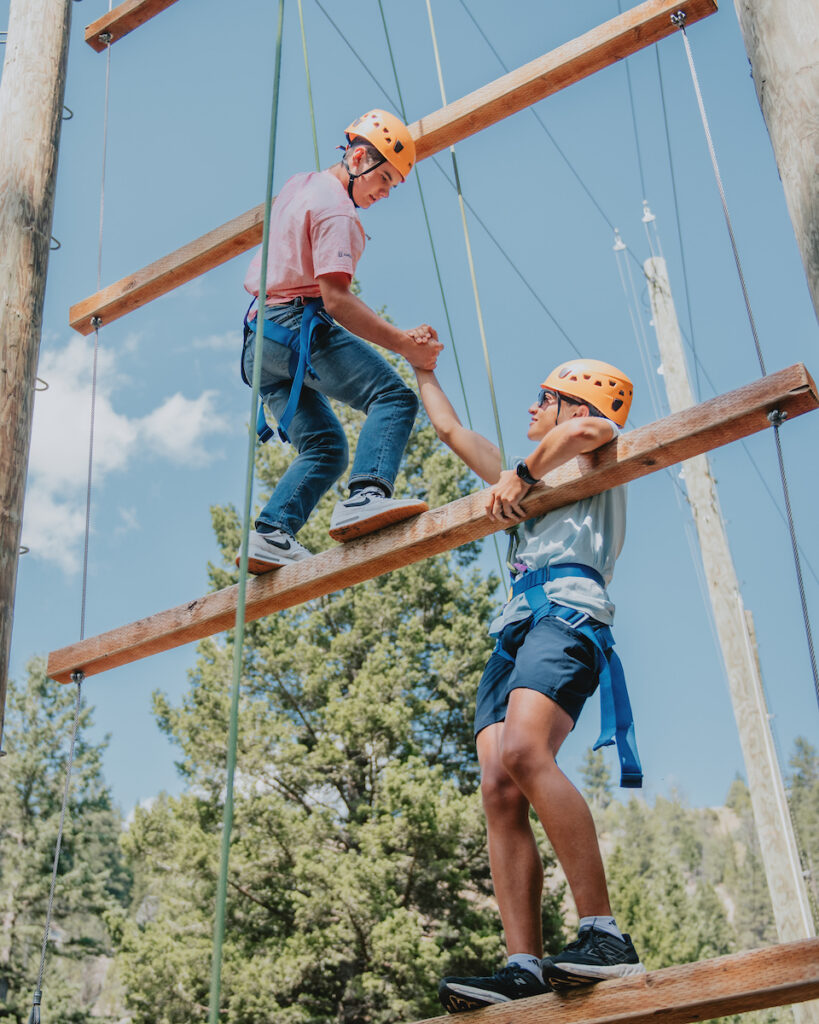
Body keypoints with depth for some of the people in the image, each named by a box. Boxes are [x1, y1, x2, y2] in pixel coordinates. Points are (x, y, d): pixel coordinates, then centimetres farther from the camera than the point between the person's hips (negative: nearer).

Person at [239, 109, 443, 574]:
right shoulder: (337, 211, -9)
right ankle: (367, 496, -39)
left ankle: (272, 535, -7)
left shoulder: (297, 185, 21)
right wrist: (405, 344, -19)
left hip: (259, 337, 10)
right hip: (299, 325, -10)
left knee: (325, 448, 7)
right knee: (394, 397, -18)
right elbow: (335, 297, -18)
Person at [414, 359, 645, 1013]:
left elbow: (588, 428, -10)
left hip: (567, 611, -8)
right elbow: (451, 430, 47)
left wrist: (520, 474, -2)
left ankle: (606, 935, -33)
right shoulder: (538, 471, 39)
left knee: (524, 752, -31)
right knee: (499, 791, -12)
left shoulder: (598, 454, 18)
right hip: (516, 626, 8)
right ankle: (525, 968, -21)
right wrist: (423, 370, 54)